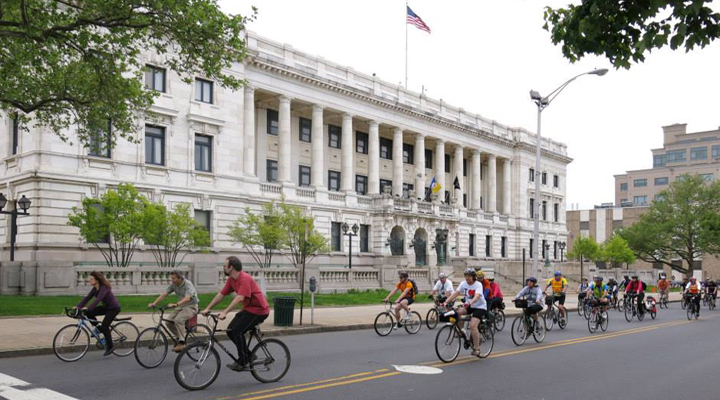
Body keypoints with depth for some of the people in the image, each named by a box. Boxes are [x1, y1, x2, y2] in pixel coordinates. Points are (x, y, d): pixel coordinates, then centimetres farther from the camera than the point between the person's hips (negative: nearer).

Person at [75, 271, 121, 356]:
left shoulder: (104, 288, -25)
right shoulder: (95, 289, 0)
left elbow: (98, 299, -38)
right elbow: (87, 298, -5)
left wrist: (88, 308, -47)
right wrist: (78, 307, -17)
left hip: (114, 308, -8)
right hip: (106, 307, 8)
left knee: (104, 326, -16)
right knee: (88, 313, -9)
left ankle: (110, 347, 0)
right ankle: (99, 329, 10)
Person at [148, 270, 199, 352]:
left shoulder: (188, 284, -23)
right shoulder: (173, 284, -3)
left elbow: (187, 298, -37)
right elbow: (164, 294, -6)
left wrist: (175, 304, -51)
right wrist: (154, 303, -19)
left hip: (191, 307, -7)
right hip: (181, 307, 7)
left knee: (178, 320, -31)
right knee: (168, 321, -10)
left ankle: (181, 343, -22)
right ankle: (179, 337, 10)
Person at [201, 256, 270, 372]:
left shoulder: (245, 278, -23)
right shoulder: (231, 279, 4)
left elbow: (240, 298, -33)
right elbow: (221, 294, 9)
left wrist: (224, 312, -37)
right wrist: (207, 308, 5)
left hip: (258, 310, -9)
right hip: (248, 309, 9)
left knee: (237, 331, -19)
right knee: (230, 331, 1)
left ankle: (244, 363, -7)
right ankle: (248, 355, 15)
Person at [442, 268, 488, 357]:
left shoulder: (478, 285, -18)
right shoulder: (463, 283, -5)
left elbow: (477, 296, -35)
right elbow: (456, 293, -14)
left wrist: (470, 303, -54)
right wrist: (446, 302, -27)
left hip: (480, 307, -5)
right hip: (468, 305, 5)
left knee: (472, 325, -24)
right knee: (456, 312, -23)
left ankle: (476, 348, -11)